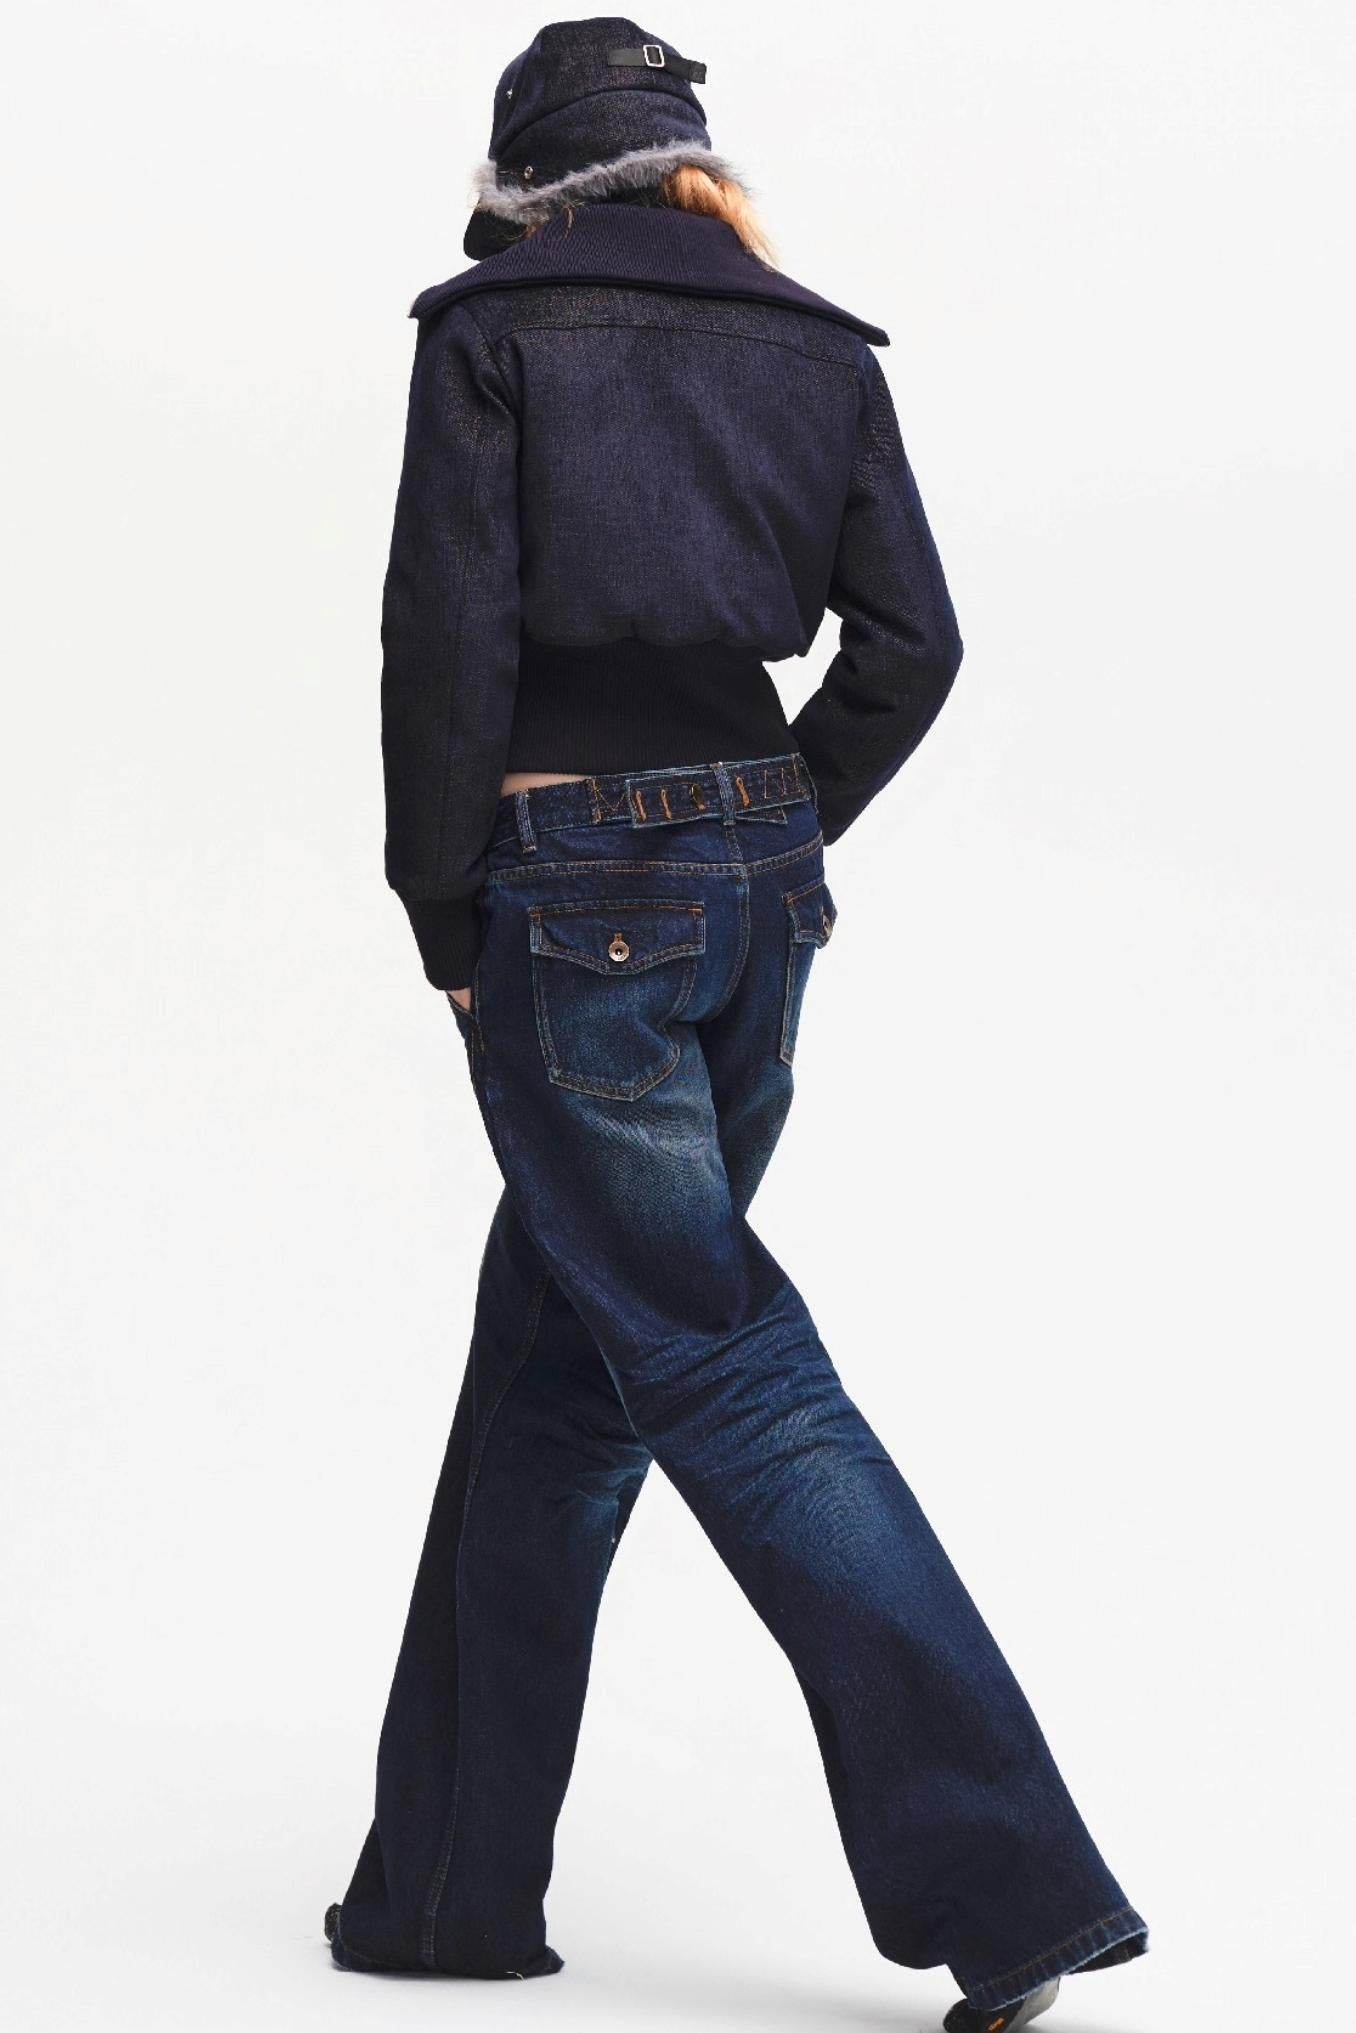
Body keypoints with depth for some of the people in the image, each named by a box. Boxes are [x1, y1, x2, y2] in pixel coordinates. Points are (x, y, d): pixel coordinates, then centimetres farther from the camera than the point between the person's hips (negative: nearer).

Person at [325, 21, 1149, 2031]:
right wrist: (776, 832, 13)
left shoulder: (495, 326, -4)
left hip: (569, 893, -6)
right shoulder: (816, 346, 10)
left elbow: (452, 637, -11)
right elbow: (911, 641, 5)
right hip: (757, 880, 6)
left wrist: (447, 918, -4)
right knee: (555, 1373, 14)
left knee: (719, 1369, -3)